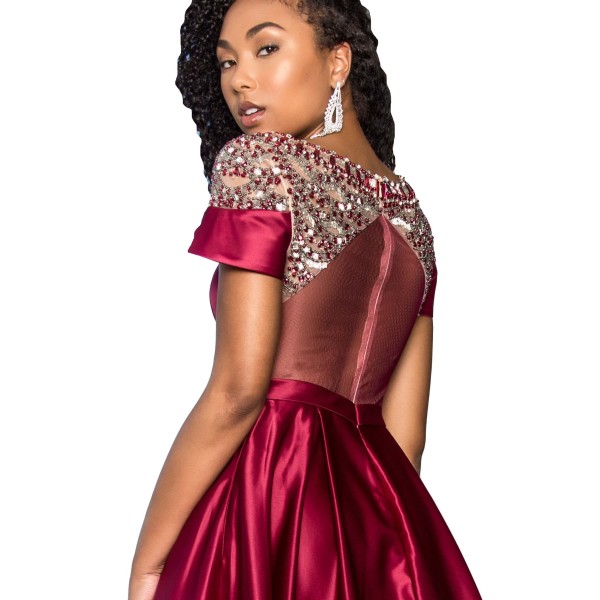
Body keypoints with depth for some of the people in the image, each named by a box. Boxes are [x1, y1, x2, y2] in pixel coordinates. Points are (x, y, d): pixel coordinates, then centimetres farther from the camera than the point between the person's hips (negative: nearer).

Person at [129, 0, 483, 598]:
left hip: (265, 501, -7)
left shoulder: (254, 163, -8)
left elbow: (238, 389, -16)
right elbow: (404, 432, 11)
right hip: (380, 519, 7)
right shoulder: (410, 217, 13)